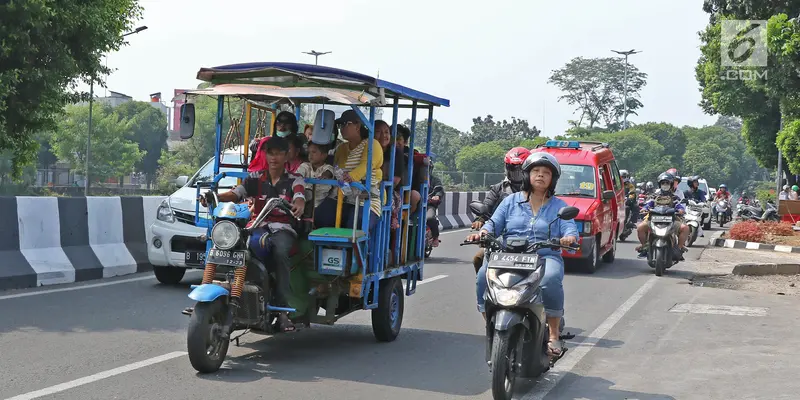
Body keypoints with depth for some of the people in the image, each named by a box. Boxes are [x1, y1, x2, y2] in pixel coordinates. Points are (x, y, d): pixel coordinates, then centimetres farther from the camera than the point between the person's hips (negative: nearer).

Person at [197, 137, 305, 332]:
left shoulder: (294, 180, 9)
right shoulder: (256, 178, 16)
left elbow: (300, 197, -12)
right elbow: (236, 193, 3)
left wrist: (299, 205, -38)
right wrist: (215, 197, -17)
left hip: (283, 228, -3)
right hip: (258, 226, 3)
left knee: (280, 252, -35)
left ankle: (283, 308, -35)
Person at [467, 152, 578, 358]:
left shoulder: (559, 206, 15)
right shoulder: (511, 201, 18)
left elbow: (570, 229, 1)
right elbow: (494, 223, 10)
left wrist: (569, 238, -24)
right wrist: (482, 232, -14)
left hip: (546, 257, -1)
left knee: (550, 280, -37)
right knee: (485, 275, -29)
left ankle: (554, 334, -23)